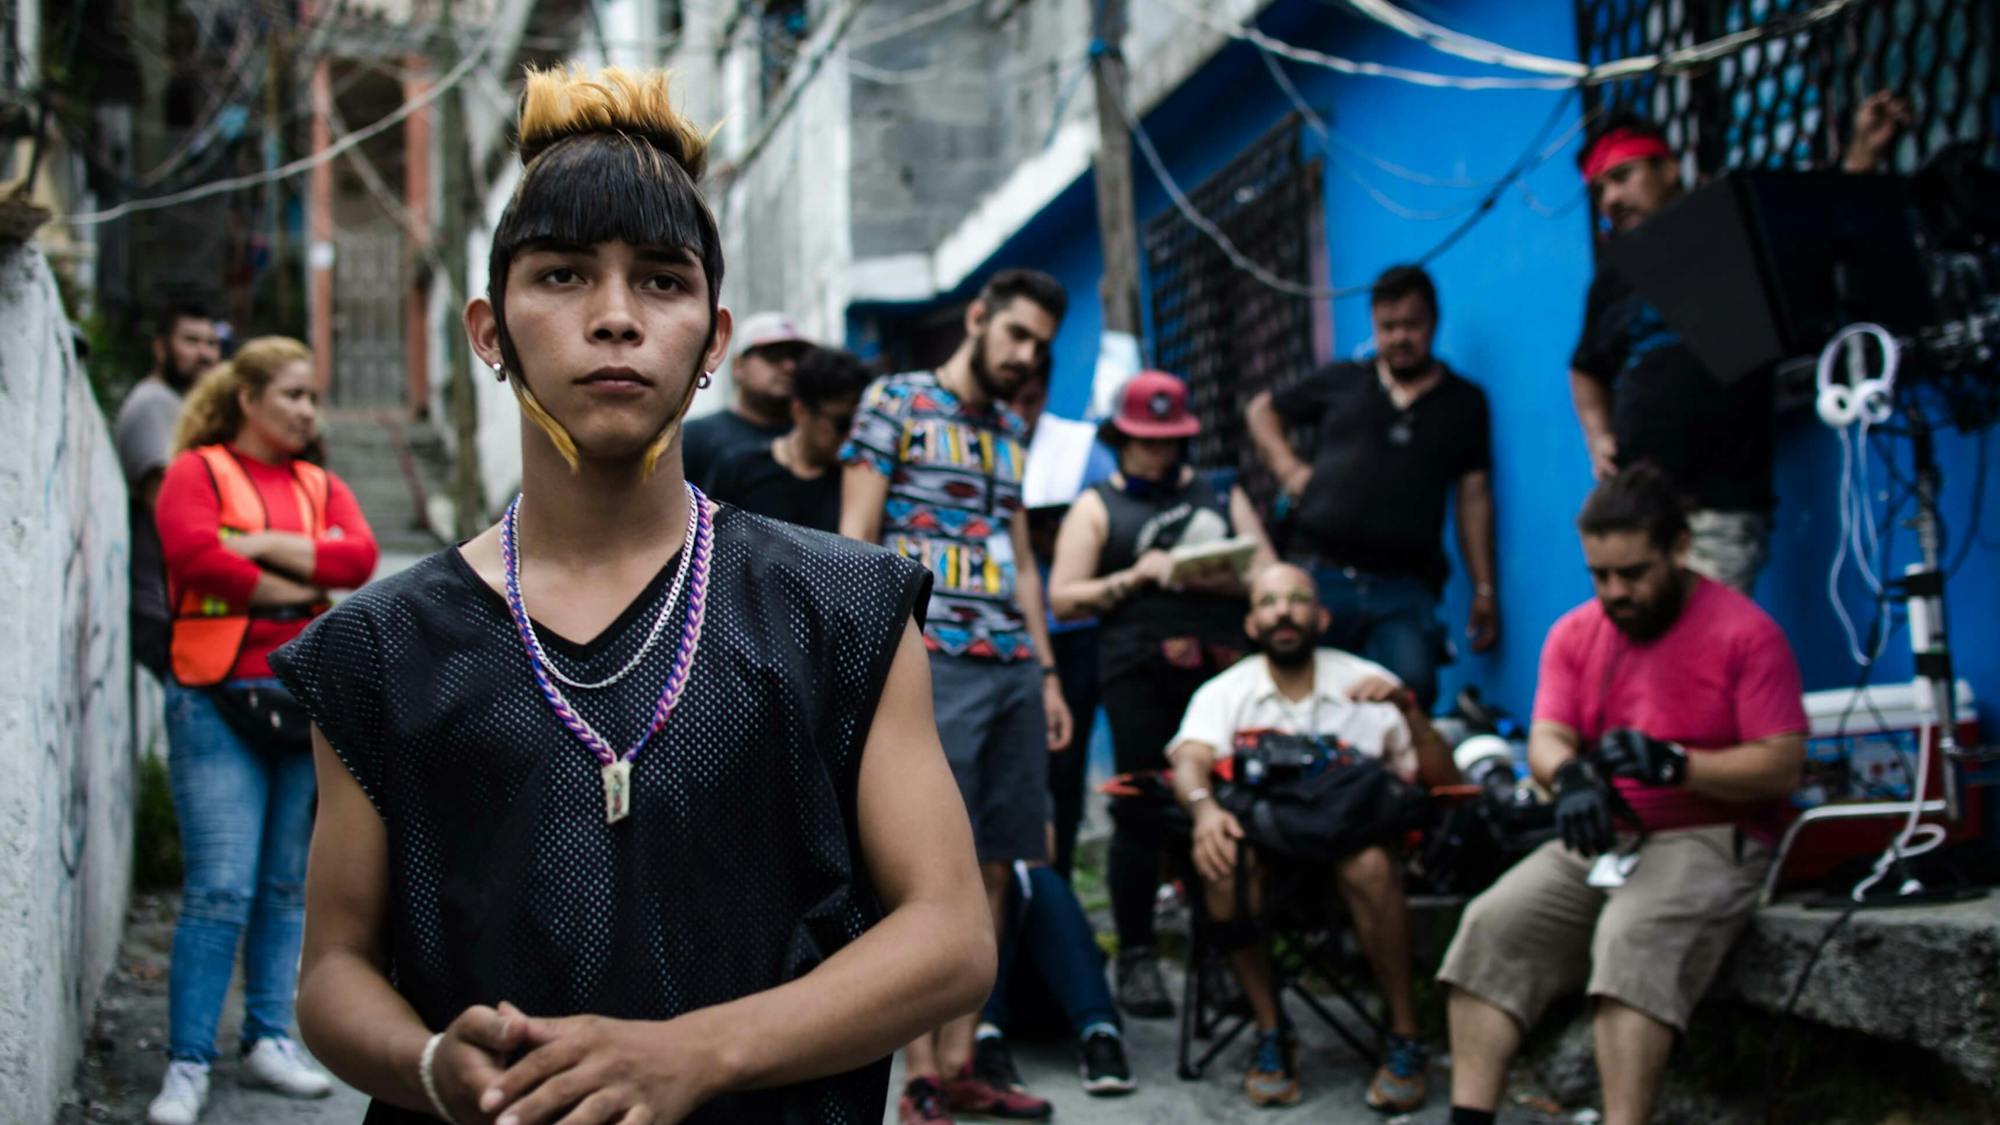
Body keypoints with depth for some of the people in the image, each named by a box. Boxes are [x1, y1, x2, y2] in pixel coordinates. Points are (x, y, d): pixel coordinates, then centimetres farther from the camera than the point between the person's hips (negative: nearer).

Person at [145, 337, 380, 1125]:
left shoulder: (321, 487, 15)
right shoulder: (197, 471, 2)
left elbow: (359, 558, -2)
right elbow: (196, 556, -15)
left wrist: (263, 545, -10)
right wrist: (302, 585, -7)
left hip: (307, 702, 5)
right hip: (219, 703, -5)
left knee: (287, 884, 8)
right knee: (220, 888, -8)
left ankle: (269, 1042, 18)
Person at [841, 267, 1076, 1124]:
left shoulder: (1011, 430, 21)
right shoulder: (894, 401, 2)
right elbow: (855, 538, -4)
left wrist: (1048, 671, 19)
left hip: (1013, 667, 7)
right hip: (931, 661, -7)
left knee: (992, 867, 5)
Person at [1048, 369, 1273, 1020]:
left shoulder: (1220, 495, 21)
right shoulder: (1097, 506, 13)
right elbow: (1064, 598, 4)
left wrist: (1223, 580, -5)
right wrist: (1138, 576, -6)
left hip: (1225, 666, 2)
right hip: (1142, 672, -2)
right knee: (1141, 811, -5)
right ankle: (1135, 956, 3)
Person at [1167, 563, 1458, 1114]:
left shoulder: (1366, 683, 8)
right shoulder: (1225, 693, 8)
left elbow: (1443, 780, 3)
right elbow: (1189, 762, -12)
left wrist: (1409, 709, -14)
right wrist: (1204, 807, -35)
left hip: (1350, 840, -1)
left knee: (1370, 866, -35)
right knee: (1225, 859, -33)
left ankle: (1404, 1039, -20)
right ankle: (1270, 1035, -20)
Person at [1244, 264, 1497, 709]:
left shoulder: (1464, 402, 15)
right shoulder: (1341, 382, 17)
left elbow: (1474, 496, 11)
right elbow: (1262, 411, 27)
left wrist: (1484, 590, 6)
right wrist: (1287, 467, 9)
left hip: (1403, 589, -1)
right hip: (1320, 576, 1)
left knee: (1411, 690, -21)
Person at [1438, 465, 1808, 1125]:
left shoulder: (1745, 632, -5)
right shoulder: (1575, 633, 11)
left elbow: (1783, 767, -10)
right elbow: (1546, 737, 2)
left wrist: (1674, 764, -24)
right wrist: (1570, 775, -23)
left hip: (1710, 839, -5)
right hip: (1597, 838, 5)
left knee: (1635, 938, -33)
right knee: (1492, 925, -16)